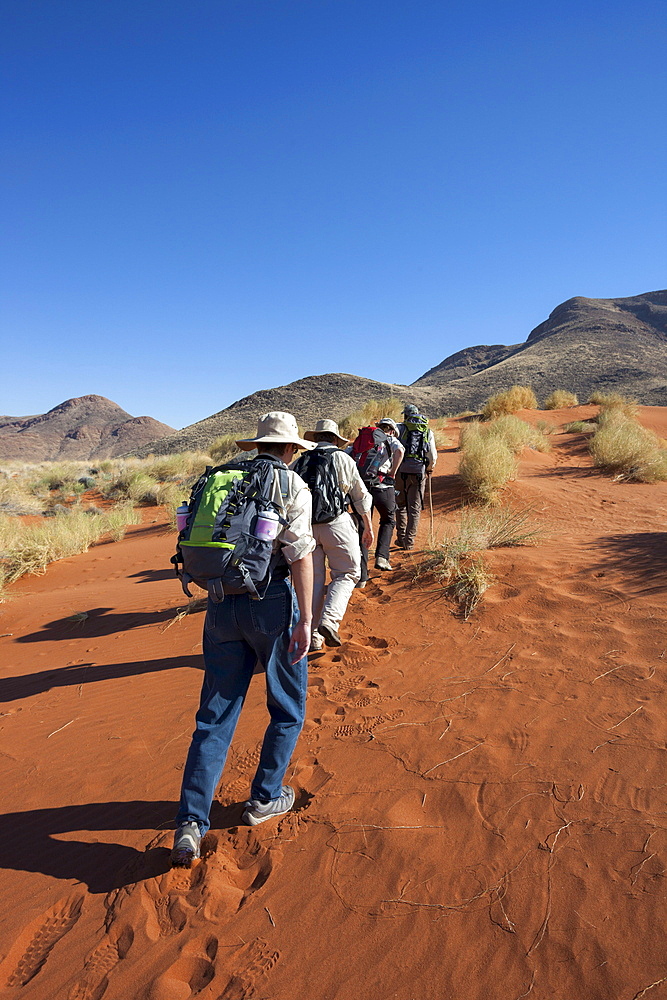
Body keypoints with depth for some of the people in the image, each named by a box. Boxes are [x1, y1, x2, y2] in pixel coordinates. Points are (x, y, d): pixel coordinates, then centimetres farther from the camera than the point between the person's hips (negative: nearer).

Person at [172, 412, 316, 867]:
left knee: (216, 714, 12)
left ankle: (191, 822, 10)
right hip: (272, 604, -4)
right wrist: (305, 619, -14)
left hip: (222, 605, 5)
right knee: (289, 706, 18)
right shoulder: (293, 485, -6)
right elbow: (300, 554, -15)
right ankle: (264, 798, 28)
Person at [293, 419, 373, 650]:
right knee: (346, 573, 7)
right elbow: (361, 496, 6)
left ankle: (313, 636, 12)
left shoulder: (299, 462, 11)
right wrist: (368, 526, 15)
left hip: (304, 527, 4)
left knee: (313, 579, 10)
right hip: (336, 524, -3)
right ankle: (329, 621, -13)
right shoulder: (342, 458, 3)